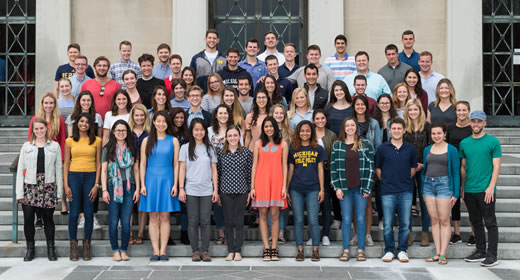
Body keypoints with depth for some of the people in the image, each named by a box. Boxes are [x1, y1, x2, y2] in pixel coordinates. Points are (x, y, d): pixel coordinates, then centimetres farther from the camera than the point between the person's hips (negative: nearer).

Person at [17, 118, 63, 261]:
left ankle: (51, 249, 15)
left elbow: (58, 169, 5)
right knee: (28, 219, 1)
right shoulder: (26, 146, 7)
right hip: (30, 187, 1)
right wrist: (19, 192, -1)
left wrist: (59, 191, 1)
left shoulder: (55, 146, 6)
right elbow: (20, 169, 5)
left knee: (48, 218, 4)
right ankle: (30, 249, 16)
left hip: (48, 187, -1)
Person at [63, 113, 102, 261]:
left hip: (90, 177, 0)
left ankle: (86, 246, 12)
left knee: (89, 213, 2)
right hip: (74, 176, 0)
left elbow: (98, 163, 4)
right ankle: (73, 247, 10)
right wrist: (66, 185, -2)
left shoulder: (96, 141, 5)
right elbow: (66, 163, 6)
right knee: (74, 213, 1)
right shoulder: (70, 141, 6)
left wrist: (96, 184, -4)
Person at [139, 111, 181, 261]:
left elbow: (176, 164, 4)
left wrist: (175, 184, -3)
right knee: (153, 217, 2)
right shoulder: (147, 141, 6)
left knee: (165, 217, 1)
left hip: (167, 180, 0)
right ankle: (155, 251, 6)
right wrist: (142, 184, -2)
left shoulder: (173, 141, 5)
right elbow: (142, 164, 5)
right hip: (151, 180, 0)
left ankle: (163, 250, 5)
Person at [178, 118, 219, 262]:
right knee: (193, 221, 2)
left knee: (205, 221, 1)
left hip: (207, 191, 1)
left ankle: (205, 250, 7)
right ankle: (195, 251, 9)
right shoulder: (186, 148, 5)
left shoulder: (209, 148, 9)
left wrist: (215, 190, 3)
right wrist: (181, 188, -4)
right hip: (191, 190, -1)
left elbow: (214, 170, 9)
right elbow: (182, 169, 3)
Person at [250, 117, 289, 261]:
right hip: (261, 182, 1)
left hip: (276, 182, -1)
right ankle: (266, 248, 4)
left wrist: (284, 186, -2)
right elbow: (254, 165, 8)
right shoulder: (258, 143, 10)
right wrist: (252, 187, 2)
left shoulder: (282, 144, 8)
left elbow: (284, 166, 6)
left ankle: (274, 248, 4)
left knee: (274, 215, -1)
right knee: (263, 214, 0)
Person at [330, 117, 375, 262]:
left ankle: (361, 250, 10)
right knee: (346, 219, 3)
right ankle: (346, 250, 9)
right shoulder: (337, 145, 6)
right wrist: (337, 187, -3)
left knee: (360, 219, 2)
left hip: (360, 188, -1)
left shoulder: (366, 144, 3)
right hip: (344, 188, 1)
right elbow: (333, 167, 5)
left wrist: (367, 188, -5)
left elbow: (370, 167, 1)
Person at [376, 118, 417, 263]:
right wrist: (386, 181, 5)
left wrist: (404, 180, 9)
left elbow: (413, 168, 15)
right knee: (388, 225, 3)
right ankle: (389, 250, 15)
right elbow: (377, 169, 8)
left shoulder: (410, 148, 5)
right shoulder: (383, 148, 1)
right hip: (388, 191, -1)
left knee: (405, 224, 5)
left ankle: (402, 250, 17)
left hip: (406, 192, 1)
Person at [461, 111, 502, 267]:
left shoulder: (493, 142, -3)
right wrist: (462, 188, 12)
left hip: (485, 190, -5)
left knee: (490, 223, -2)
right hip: (469, 190, 5)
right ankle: (480, 252, 23)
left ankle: (492, 255, 2)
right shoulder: (464, 143, 10)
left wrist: (491, 187, -13)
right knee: (476, 222, 13)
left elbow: (496, 166, -5)